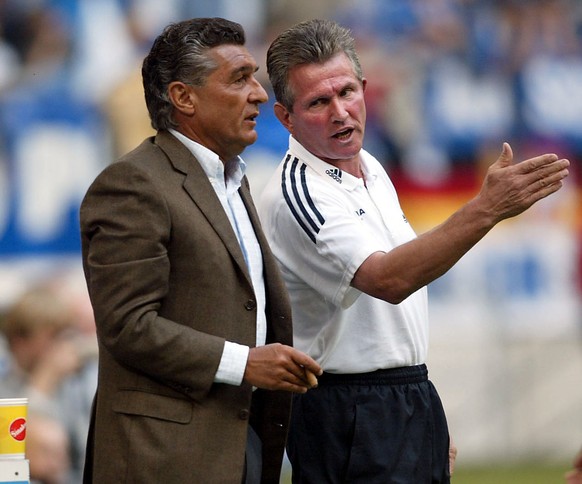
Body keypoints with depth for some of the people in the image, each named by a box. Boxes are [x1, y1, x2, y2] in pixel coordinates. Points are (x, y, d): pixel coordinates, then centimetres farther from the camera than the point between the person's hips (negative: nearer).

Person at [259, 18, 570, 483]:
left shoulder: (372, 171, 12)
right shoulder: (295, 195, -17)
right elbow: (389, 280, -31)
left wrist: (432, 425, 19)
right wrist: (487, 209, -38)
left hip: (414, 405, 8)